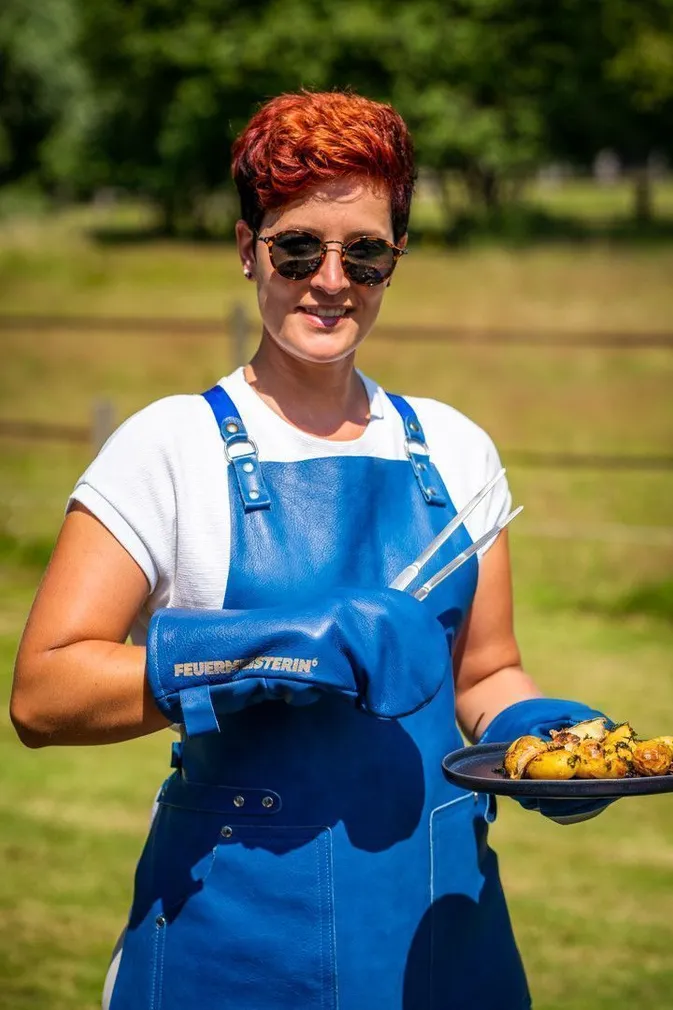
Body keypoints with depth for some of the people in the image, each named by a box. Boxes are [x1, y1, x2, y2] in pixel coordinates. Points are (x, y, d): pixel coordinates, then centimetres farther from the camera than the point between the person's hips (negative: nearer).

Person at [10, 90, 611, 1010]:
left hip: (442, 921, 4)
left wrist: (542, 731, -8)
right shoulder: (174, 444, -6)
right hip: (241, 931, -4)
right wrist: (285, 647, -22)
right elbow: (42, 695, -14)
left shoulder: (453, 451, 7)